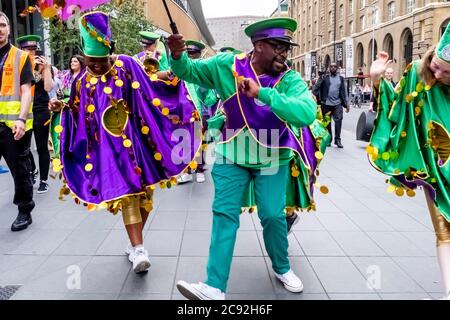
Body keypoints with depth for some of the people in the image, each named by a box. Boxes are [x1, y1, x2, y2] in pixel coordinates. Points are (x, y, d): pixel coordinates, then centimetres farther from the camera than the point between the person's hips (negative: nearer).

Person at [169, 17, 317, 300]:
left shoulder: (291, 80, -18)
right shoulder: (226, 64, -11)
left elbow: (307, 113, -37)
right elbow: (190, 71, 3)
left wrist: (262, 93, -42)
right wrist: (178, 56, -20)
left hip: (272, 159, -1)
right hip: (232, 155, 1)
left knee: (273, 215, 4)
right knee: (224, 214, -3)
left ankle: (282, 268, 32)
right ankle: (215, 287, 1)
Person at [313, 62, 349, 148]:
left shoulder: (341, 78, 12)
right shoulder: (324, 77, 5)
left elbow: (344, 92, 14)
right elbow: (316, 88, -2)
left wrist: (346, 104, 11)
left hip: (337, 103, 1)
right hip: (326, 103, -1)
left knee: (338, 120, -11)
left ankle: (337, 140, -5)